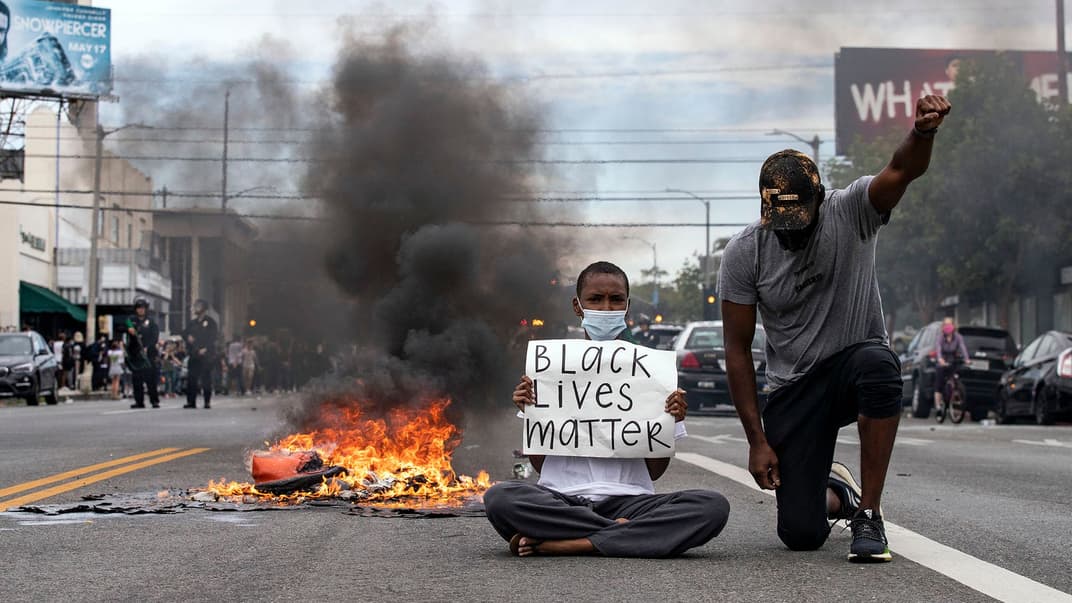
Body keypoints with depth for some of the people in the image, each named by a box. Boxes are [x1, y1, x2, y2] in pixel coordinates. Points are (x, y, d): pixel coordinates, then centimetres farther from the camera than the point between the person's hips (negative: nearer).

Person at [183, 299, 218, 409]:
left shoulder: (210, 322, 3)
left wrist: (205, 349, -15)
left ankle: (207, 402, -1)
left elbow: (212, 338, -4)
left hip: (206, 355, -5)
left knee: (206, 379, -5)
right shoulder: (192, 323, 19)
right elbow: (187, 336, 19)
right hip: (194, 355, 5)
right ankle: (191, 401, 1)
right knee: (191, 379, -2)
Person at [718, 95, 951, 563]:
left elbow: (902, 171, -34)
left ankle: (869, 515, -25)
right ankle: (834, 493, 35)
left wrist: (923, 133, -59)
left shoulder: (850, 213, -13)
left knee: (878, 365, -41)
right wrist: (757, 440, -9)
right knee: (800, 534, -6)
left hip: (854, 362, -1)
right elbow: (738, 349, -5)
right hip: (793, 390, 1)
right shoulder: (744, 254, -10)